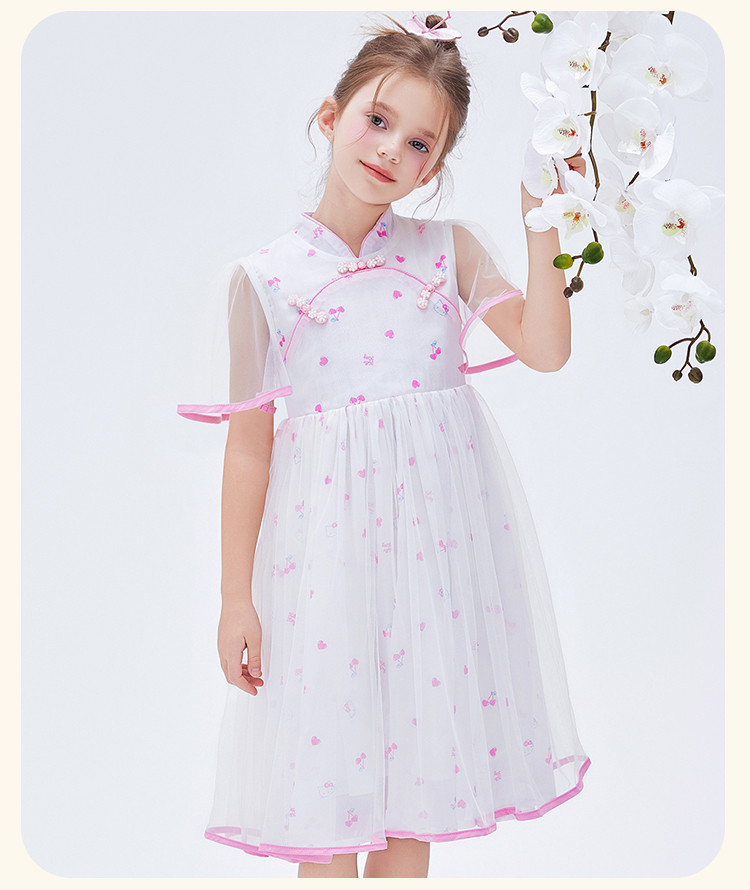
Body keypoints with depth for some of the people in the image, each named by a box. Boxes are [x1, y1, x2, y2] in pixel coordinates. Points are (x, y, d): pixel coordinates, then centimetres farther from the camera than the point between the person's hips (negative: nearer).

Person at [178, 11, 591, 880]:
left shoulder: (449, 246, 3)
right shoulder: (265, 276, -3)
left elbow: (545, 348, -8)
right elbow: (249, 444, -1)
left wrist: (543, 230, -15)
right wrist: (235, 597, 1)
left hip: (441, 535, 2)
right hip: (329, 538, -2)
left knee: (417, 769, 14)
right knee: (326, 782, 7)